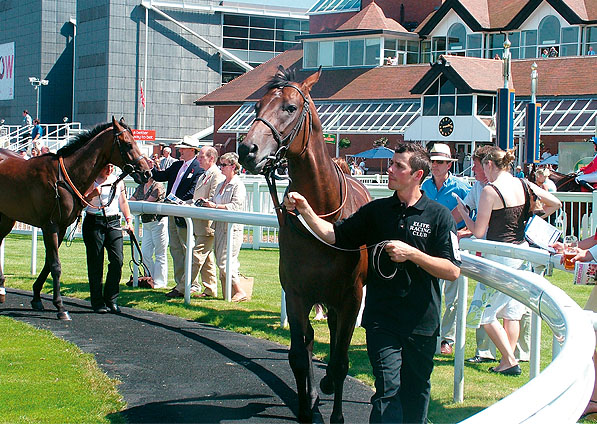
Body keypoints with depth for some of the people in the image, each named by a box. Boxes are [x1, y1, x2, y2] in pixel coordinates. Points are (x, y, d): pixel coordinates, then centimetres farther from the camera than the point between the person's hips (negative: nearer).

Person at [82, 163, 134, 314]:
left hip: (113, 223, 3)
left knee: (117, 260, -9)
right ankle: (98, 302, 6)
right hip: (94, 222, -3)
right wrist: (92, 195, -21)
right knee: (95, 263, -1)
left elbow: (123, 201, 21)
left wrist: (129, 219, 11)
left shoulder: (118, 181, 12)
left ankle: (111, 299, 1)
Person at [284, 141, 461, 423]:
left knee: (416, 394, 12)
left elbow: (453, 271, -7)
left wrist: (411, 253, -17)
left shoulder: (439, 216, -3)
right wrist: (305, 210, -11)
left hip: (421, 323, -1)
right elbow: (334, 235, 4)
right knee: (388, 389, -10)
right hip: (382, 321, 1)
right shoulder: (376, 211, 6)